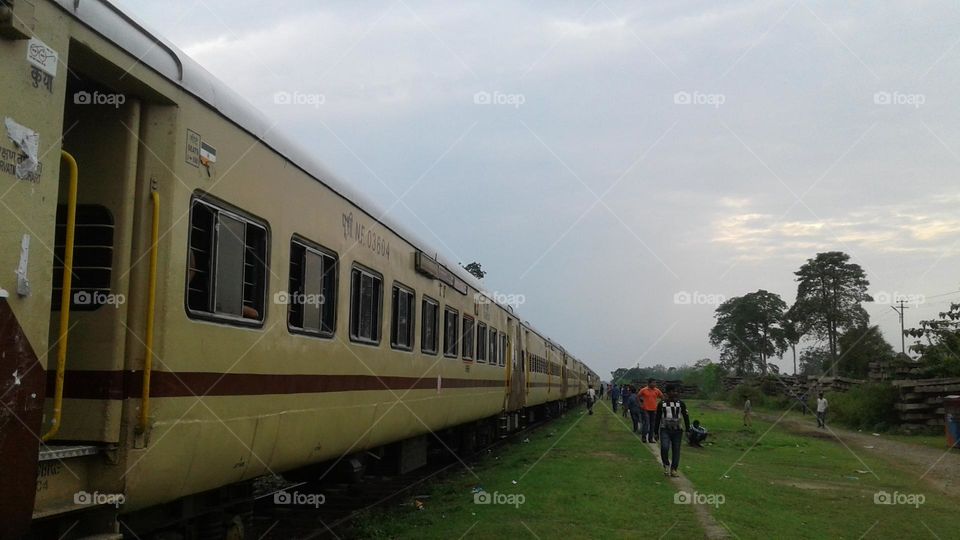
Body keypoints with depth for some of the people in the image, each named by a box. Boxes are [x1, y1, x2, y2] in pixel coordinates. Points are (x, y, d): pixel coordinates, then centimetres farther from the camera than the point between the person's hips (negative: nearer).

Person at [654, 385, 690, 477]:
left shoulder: (681, 404, 4)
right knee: (664, 448, -19)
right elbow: (657, 418, 8)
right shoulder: (662, 404, 3)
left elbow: (686, 417, 7)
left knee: (676, 450, 1)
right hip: (665, 430, -1)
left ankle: (673, 469, 13)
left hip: (677, 430, 1)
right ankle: (666, 465, 3)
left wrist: (688, 430, 1)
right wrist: (656, 432, 8)